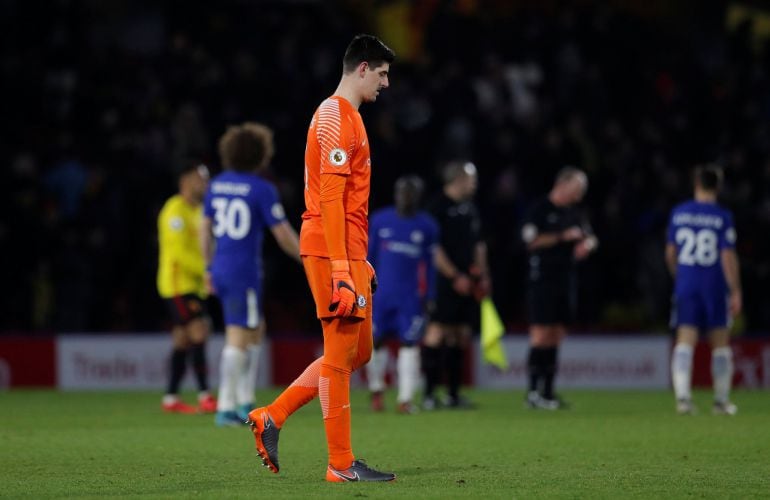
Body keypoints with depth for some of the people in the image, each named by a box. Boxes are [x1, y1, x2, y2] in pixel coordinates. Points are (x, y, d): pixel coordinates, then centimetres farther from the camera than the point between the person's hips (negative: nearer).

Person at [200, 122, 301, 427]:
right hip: (245, 273, -7)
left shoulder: (216, 185, 9)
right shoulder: (262, 190, -10)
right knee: (238, 338, -6)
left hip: (221, 269, 7)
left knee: (256, 329, 18)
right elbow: (283, 235, -8)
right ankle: (225, 408, -8)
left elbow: (205, 229, 15)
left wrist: (209, 267, 24)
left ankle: (245, 402, 16)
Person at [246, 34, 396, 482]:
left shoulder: (349, 117, 20)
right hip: (332, 253, -10)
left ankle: (272, 418, 14)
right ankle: (342, 465, 0)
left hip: (348, 254, 10)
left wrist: (360, 261, 24)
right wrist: (341, 270, -22)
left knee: (358, 351, 13)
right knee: (341, 353, -5)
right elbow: (330, 197, -18)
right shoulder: (335, 117, -12)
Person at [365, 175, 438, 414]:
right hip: (382, 293, 1)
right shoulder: (380, 220, 4)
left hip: (411, 296, -1)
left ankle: (405, 399, -2)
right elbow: (370, 257, 9)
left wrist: (430, 297, 6)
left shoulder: (427, 226, 2)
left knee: (409, 344, -5)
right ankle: (376, 390, 23)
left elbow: (430, 265, 8)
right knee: (375, 341, 3)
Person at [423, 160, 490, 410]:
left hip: (467, 282, 8)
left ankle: (453, 394, 14)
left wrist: (482, 275, 13)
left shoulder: (470, 209, 17)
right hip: (444, 281, -8)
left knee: (460, 336, 9)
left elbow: (478, 245, 24)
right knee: (437, 331, -11)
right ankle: (429, 393, -10)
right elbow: (434, 249, -13)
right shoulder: (438, 207, -9)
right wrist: (456, 277, -15)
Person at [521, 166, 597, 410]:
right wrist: (563, 237, -14)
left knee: (556, 336, 7)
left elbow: (590, 237, 21)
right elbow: (532, 240, -14)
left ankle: (548, 392, 10)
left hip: (565, 280, 7)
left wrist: (587, 243, -2)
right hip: (542, 281, -7)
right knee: (542, 334, -11)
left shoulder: (573, 214, 15)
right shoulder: (540, 210, -6)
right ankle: (533, 392, -10)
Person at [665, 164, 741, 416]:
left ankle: (682, 395, -19)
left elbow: (670, 253, 10)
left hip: (686, 284, 2)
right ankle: (721, 400, 14)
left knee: (685, 341, -2)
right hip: (715, 287, -2)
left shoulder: (678, 213, 3)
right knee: (721, 343, 10)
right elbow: (728, 257, -11)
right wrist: (736, 292, -6)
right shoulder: (723, 217, -7)